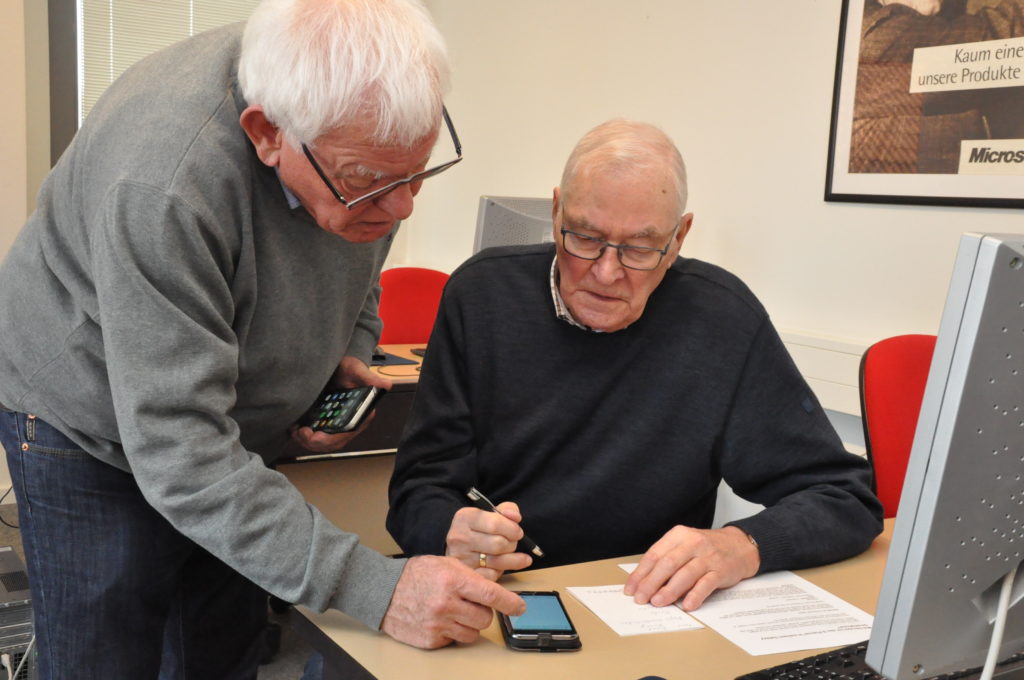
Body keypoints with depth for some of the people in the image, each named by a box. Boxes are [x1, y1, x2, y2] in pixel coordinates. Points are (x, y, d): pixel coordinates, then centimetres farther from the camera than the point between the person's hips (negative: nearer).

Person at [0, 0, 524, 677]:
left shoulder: (369, 129, -16)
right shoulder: (159, 186, -38)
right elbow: (179, 455, -37)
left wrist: (349, 350, -12)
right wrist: (375, 588, -41)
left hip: (236, 419, 6)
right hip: (95, 427, -5)